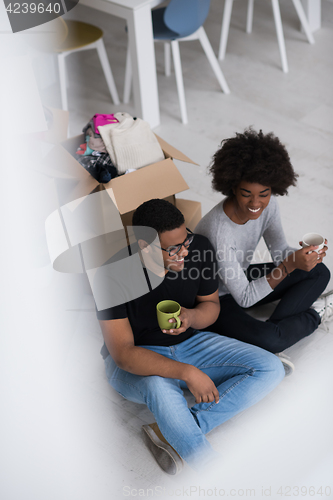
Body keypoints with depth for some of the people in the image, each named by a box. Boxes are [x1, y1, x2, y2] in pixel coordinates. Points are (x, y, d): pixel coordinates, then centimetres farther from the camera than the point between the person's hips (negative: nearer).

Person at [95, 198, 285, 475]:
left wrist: (191, 316, -22)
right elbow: (122, 353, -27)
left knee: (271, 368, -12)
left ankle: (168, 432, -18)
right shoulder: (114, 273, -26)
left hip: (190, 342, 5)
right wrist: (187, 372, -37)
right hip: (137, 359, -5)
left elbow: (211, 304, 2)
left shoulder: (199, 248, -14)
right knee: (160, 389, -41)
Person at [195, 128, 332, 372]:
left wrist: (304, 254, -28)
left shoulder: (267, 204, -16)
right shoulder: (218, 232, -37)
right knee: (268, 340, -31)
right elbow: (244, 298, -31)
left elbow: (280, 251, -5)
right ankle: (313, 315, 2)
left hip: (243, 278, 7)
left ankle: (271, 327, -9)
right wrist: (290, 265, -40)